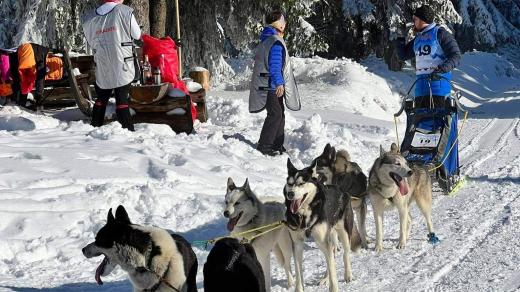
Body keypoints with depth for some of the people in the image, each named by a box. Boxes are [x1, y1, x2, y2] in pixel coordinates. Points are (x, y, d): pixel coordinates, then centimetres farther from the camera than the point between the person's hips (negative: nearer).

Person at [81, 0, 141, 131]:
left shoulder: (89, 18, 3)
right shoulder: (124, 11, -8)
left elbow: (91, 42, 12)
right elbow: (137, 35, 3)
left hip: (102, 68, 3)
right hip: (122, 66, -3)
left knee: (101, 99, 18)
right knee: (122, 99, -2)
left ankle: (95, 127, 21)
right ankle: (128, 130, -7)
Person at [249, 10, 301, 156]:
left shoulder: (265, 40, 17)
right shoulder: (275, 42, -16)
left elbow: (259, 61, 25)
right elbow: (275, 65, -24)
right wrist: (279, 83, -29)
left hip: (265, 84, 11)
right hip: (272, 85, -11)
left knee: (279, 114, 14)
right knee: (275, 114, -10)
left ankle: (277, 145, 18)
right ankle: (264, 146, -9)